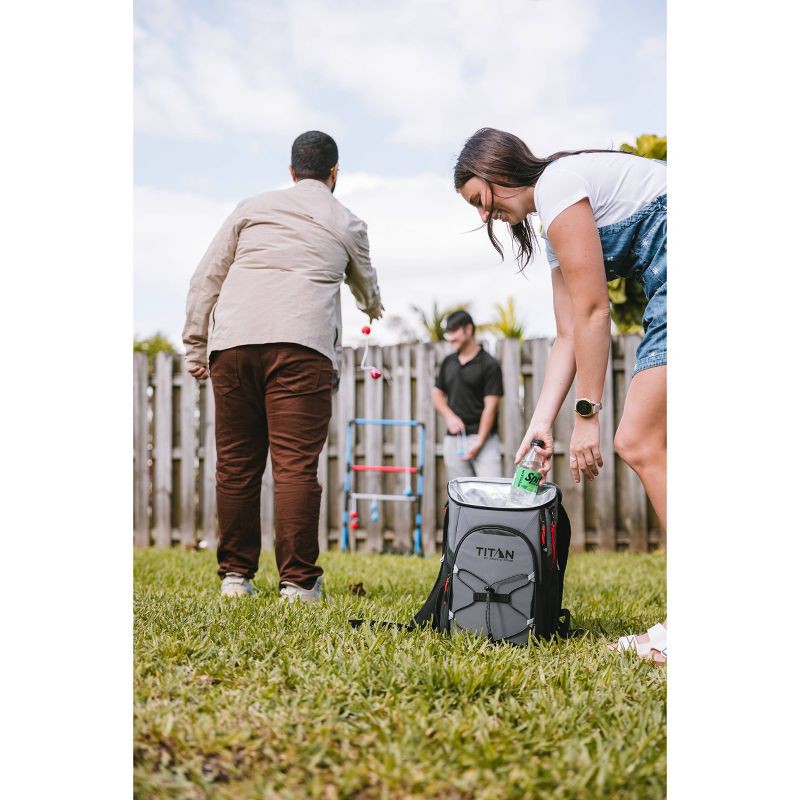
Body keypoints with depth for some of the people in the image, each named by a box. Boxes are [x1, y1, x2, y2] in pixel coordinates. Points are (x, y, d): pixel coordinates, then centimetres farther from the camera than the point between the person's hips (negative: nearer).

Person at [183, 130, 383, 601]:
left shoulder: (252, 208, 21)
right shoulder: (347, 223, 19)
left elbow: (206, 279, 14)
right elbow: (366, 285, 38)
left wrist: (195, 346, 18)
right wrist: (374, 308, 60)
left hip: (232, 342, 2)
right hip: (302, 347, -2)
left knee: (236, 465, 7)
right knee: (296, 465, -4)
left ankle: (235, 575, 13)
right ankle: (299, 581, -4)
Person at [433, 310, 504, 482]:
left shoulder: (489, 364, -6)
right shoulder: (448, 363, 11)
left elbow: (490, 406, -10)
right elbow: (437, 394, 19)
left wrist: (479, 442, -16)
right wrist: (449, 416, -2)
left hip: (482, 437, -5)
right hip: (453, 439, 5)